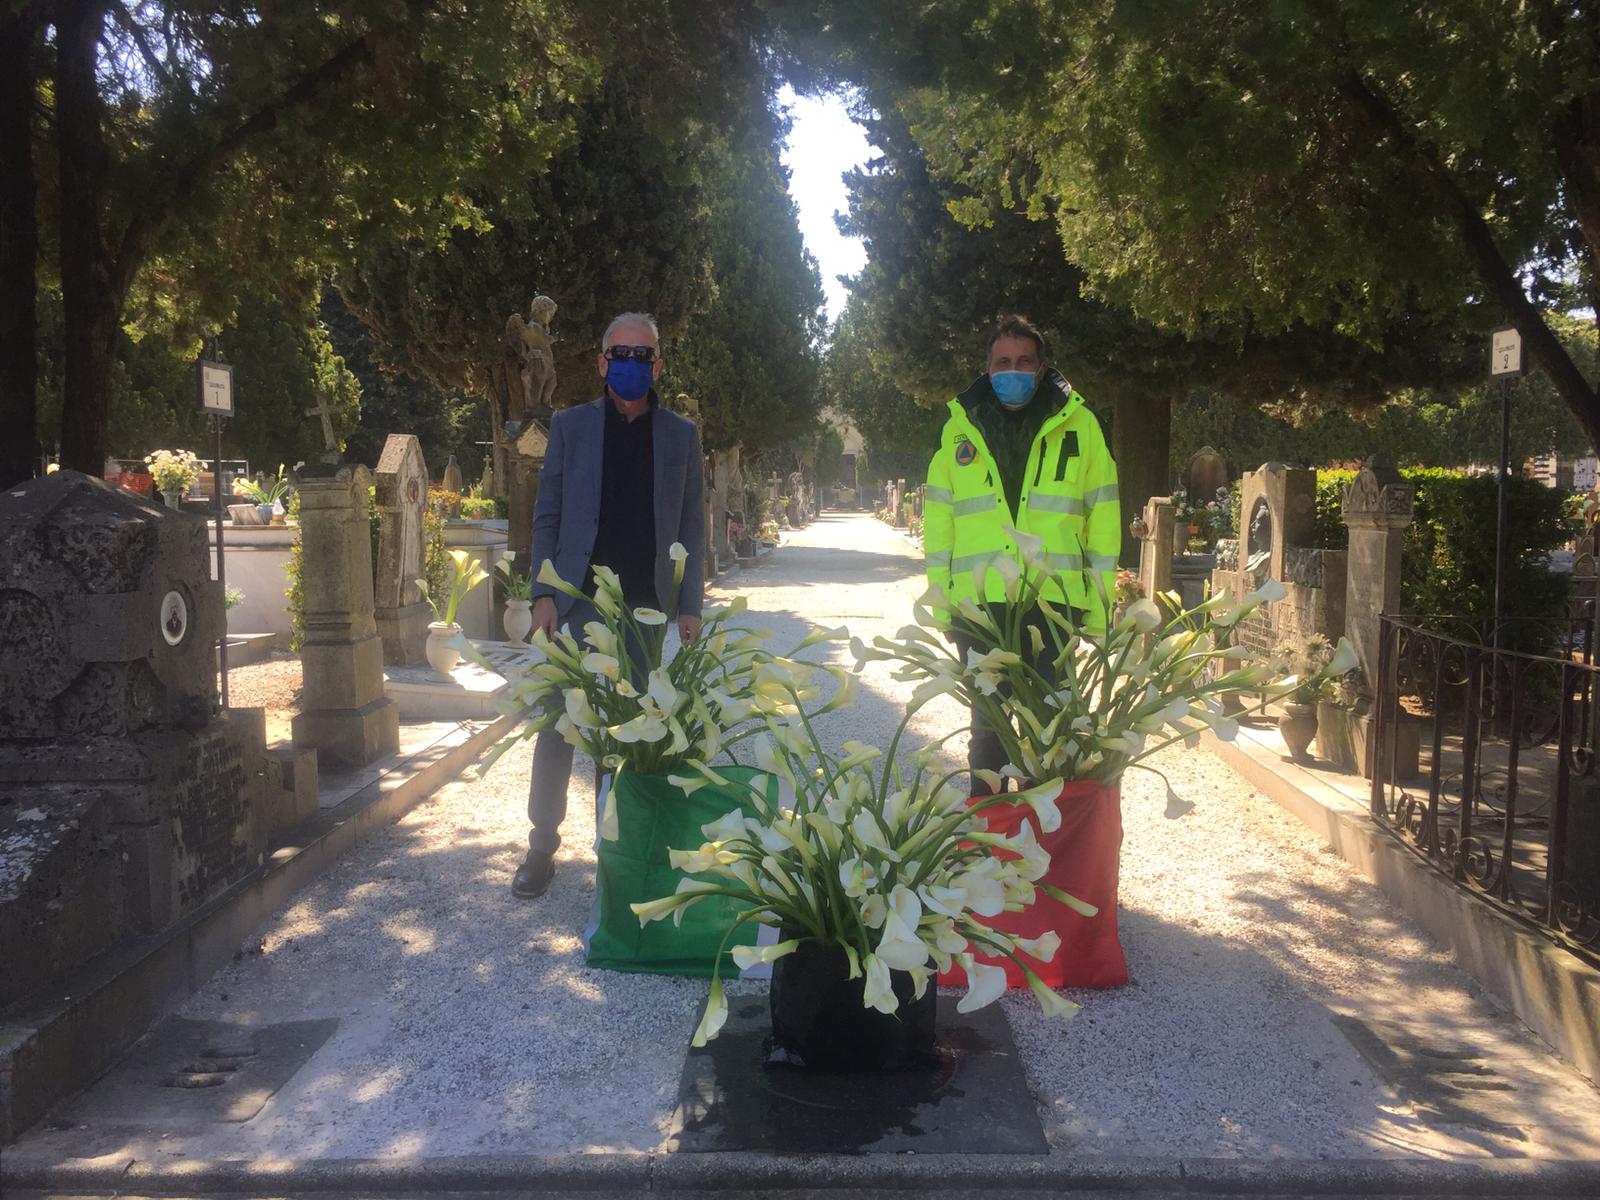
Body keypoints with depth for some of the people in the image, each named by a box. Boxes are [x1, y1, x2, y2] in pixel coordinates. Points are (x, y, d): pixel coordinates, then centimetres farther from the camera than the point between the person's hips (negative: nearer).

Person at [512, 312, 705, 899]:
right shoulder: (570, 426, 6)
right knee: (558, 727, 4)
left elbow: (692, 525, 6)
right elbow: (547, 515, 5)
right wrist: (544, 593, -5)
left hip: (650, 608, 0)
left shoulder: (680, 434, 7)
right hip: (580, 603, 0)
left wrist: (690, 605, 0)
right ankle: (542, 846, 16)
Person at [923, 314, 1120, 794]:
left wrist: (1100, 603, -3)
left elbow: (1103, 517, 3)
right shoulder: (960, 428, 8)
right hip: (979, 602, 1)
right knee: (987, 722, 12)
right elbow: (937, 517, 8)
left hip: (1055, 598, -1)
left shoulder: (1078, 425, 4)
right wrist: (942, 601, 2)